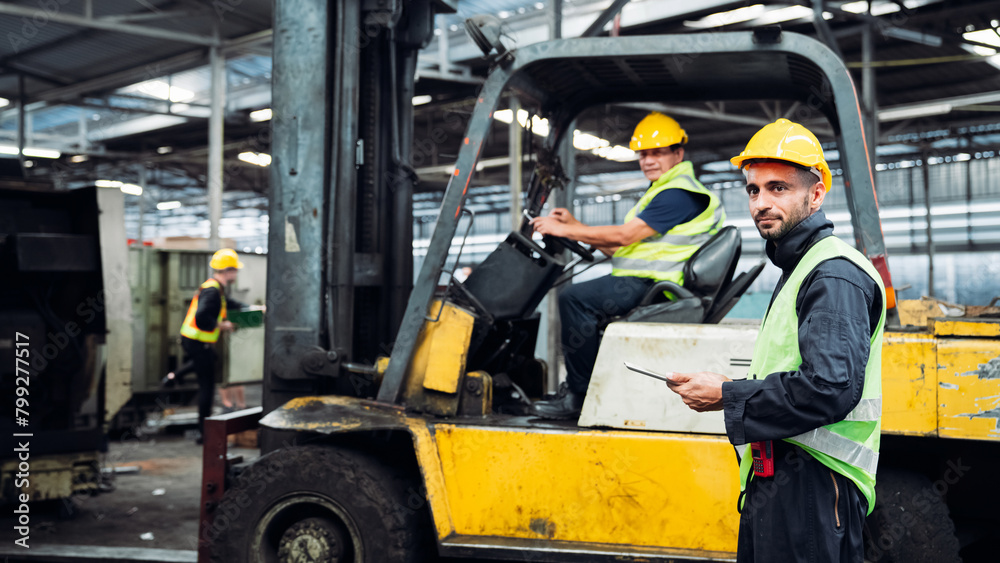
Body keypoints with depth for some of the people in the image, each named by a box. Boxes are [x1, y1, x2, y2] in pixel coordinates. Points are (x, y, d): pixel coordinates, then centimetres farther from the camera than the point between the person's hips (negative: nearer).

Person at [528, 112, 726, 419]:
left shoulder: (678, 194, -12)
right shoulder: (662, 191, 24)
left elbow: (624, 236, -17)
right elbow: (621, 246, 20)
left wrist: (563, 230, -12)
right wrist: (574, 225, 11)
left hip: (653, 286, -11)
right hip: (643, 282, 11)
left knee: (575, 299, -22)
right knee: (577, 297, 18)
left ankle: (580, 394, -18)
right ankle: (575, 385, 15)